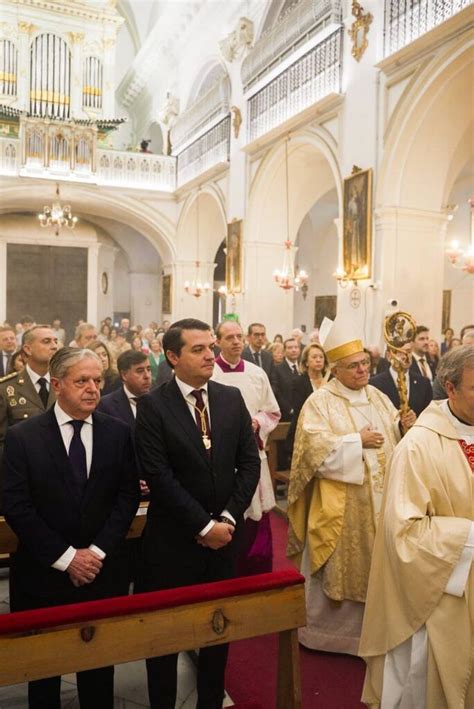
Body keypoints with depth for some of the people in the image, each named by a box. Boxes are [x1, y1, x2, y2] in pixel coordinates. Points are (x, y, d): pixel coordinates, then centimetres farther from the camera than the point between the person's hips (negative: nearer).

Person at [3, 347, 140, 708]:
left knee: (100, 664, 16)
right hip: (43, 574, -1)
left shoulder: (118, 432, -3)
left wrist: (97, 551, -12)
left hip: (103, 570, 2)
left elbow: (128, 495, -3)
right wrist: (66, 557, -14)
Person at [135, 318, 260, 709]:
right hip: (173, 539, -3)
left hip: (224, 532, 4)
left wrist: (227, 518, -8)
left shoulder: (232, 398, 2)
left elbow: (249, 462, 1)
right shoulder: (152, 405, -11)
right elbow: (159, 476, -16)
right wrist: (204, 525, -15)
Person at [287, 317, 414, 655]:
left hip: (379, 497, 5)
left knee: (374, 563, 13)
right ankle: (327, 626, 25)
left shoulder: (378, 396, 9)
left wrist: (404, 426, -9)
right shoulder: (320, 402, -9)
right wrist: (357, 441, -20)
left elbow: (393, 438, 12)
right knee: (338, 565, 6)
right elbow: (315, 447, -20)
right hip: (340, 503, -5)